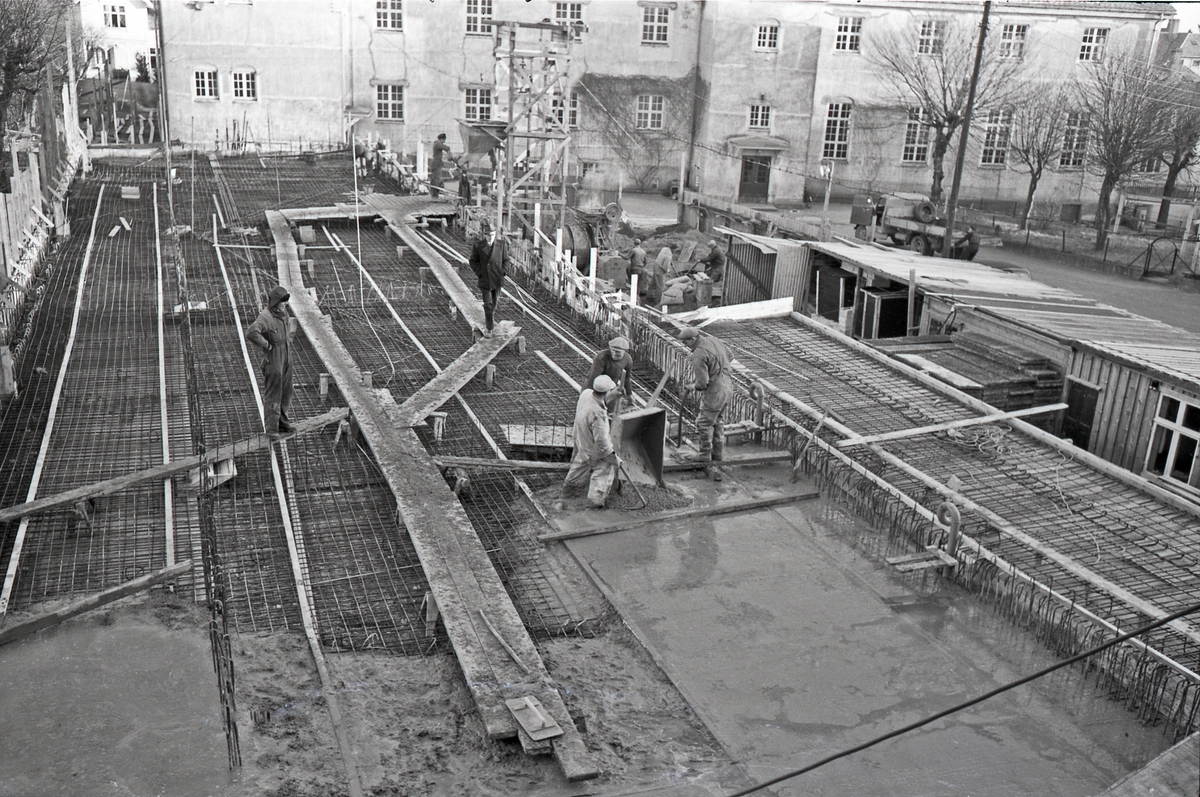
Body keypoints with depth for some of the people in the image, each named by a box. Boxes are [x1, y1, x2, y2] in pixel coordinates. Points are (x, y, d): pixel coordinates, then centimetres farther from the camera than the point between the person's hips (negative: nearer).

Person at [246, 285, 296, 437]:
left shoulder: (283, 313, 9)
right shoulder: (265, 317, -19)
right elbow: (251, 333, -34)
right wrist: (266, 345, -25)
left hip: (286, 359, 9)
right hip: (273, 361, -9)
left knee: (285, 392, 17)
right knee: (273, 394, -2)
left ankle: (282, 421, 30)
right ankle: (271, 427, 5)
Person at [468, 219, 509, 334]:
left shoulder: (501, 244, -6)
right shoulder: (478, 245, -10)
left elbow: (505, 260, 7)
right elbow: (473, 261, 0)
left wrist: (504, 272, -5)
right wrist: (479, 272, -9)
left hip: (497, 278, 3)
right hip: (485, 279, -3)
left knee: (495, 301, 20)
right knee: (488, 303, -5)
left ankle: (492, 317, 46)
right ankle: (490, 327, 3)